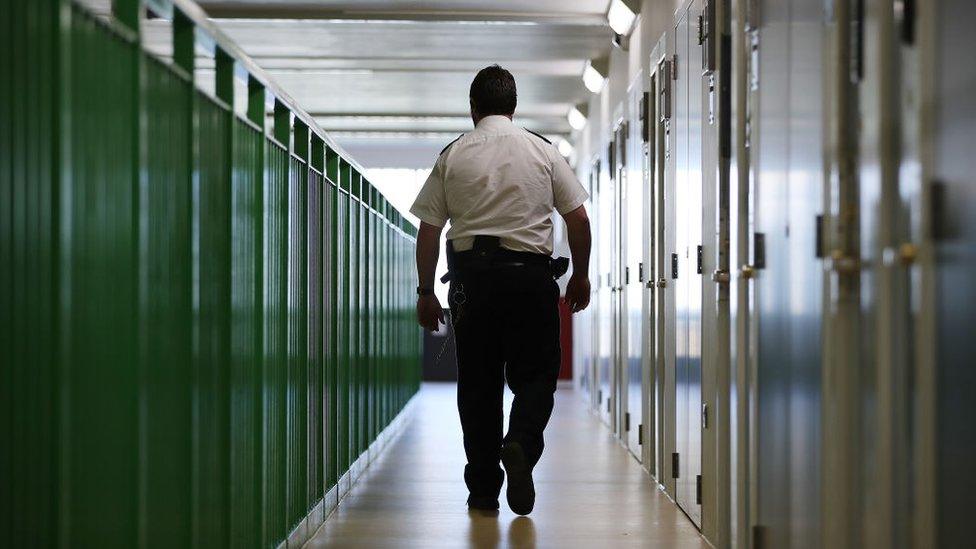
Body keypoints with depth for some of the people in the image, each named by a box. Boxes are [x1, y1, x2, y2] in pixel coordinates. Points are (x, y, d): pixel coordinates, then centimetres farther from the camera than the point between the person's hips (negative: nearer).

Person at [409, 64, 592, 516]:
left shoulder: (452, 156, 6)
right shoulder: (542, 151, 5)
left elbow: (428, 229, 4)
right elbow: (578, 217, 3)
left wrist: (426, 292, 11)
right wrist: (580, 275, 15)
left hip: (471, 273, 1)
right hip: (530, 273, -1)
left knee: (477, 380, 7)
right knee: (535, 372, 7)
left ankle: (483, 490, 9)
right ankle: (522, 443, -21)